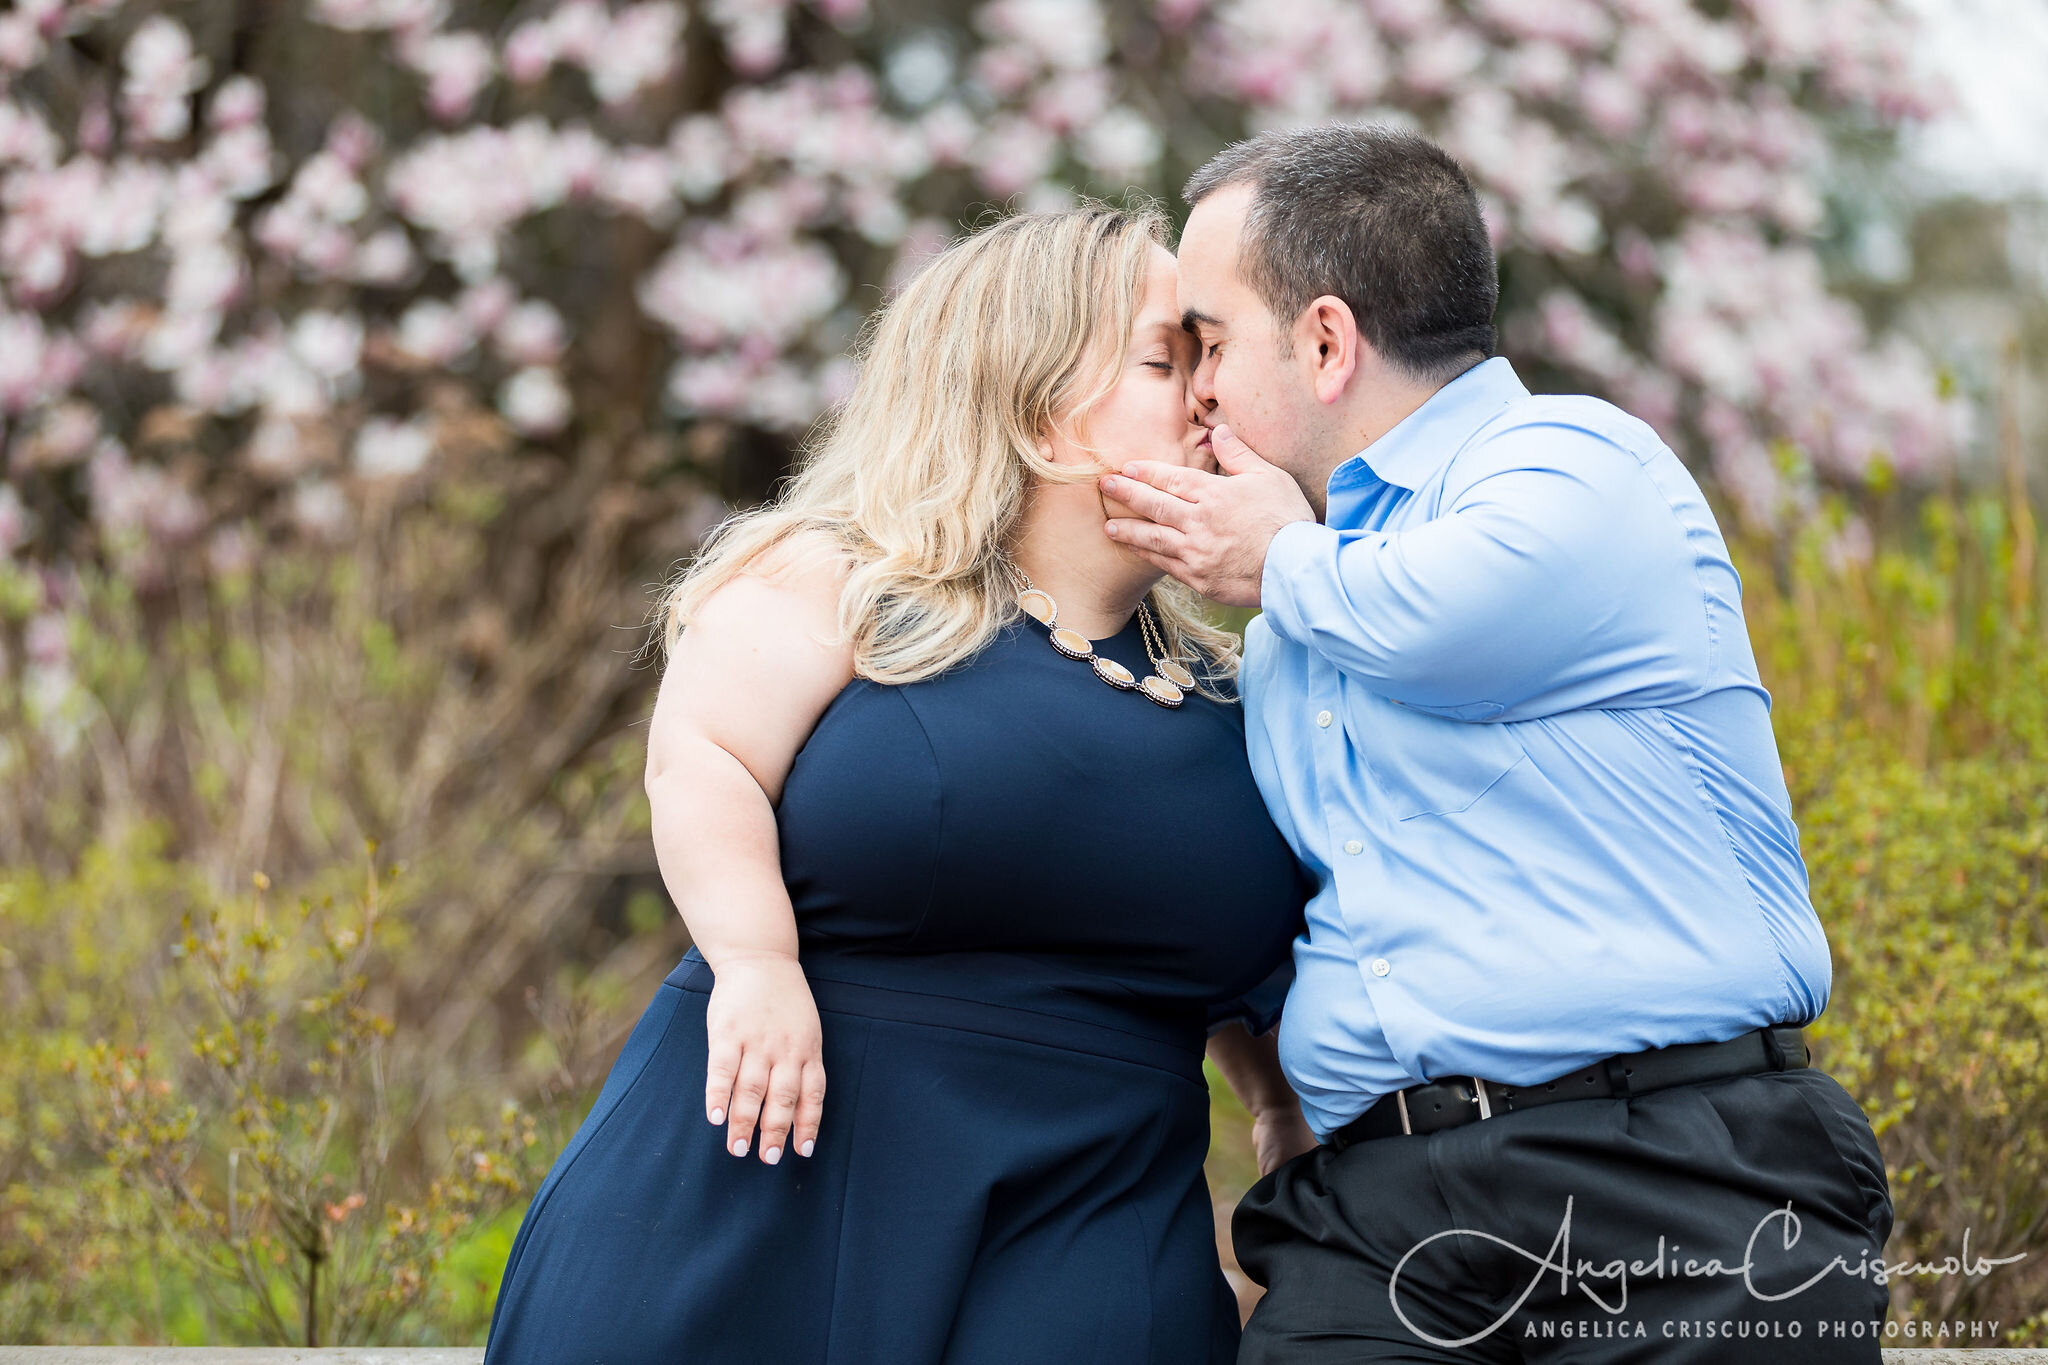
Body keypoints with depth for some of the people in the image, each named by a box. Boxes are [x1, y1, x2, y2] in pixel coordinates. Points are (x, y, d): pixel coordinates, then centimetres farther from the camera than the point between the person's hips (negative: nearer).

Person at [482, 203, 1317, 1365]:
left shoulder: (1217, 689, 16)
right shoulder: (840, 582, -1)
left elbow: (1246, 962, 25)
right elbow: (698, 759, -12)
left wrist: (1294, 1116, 16)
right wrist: (754, 961, -24)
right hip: (771, 1161, -4)